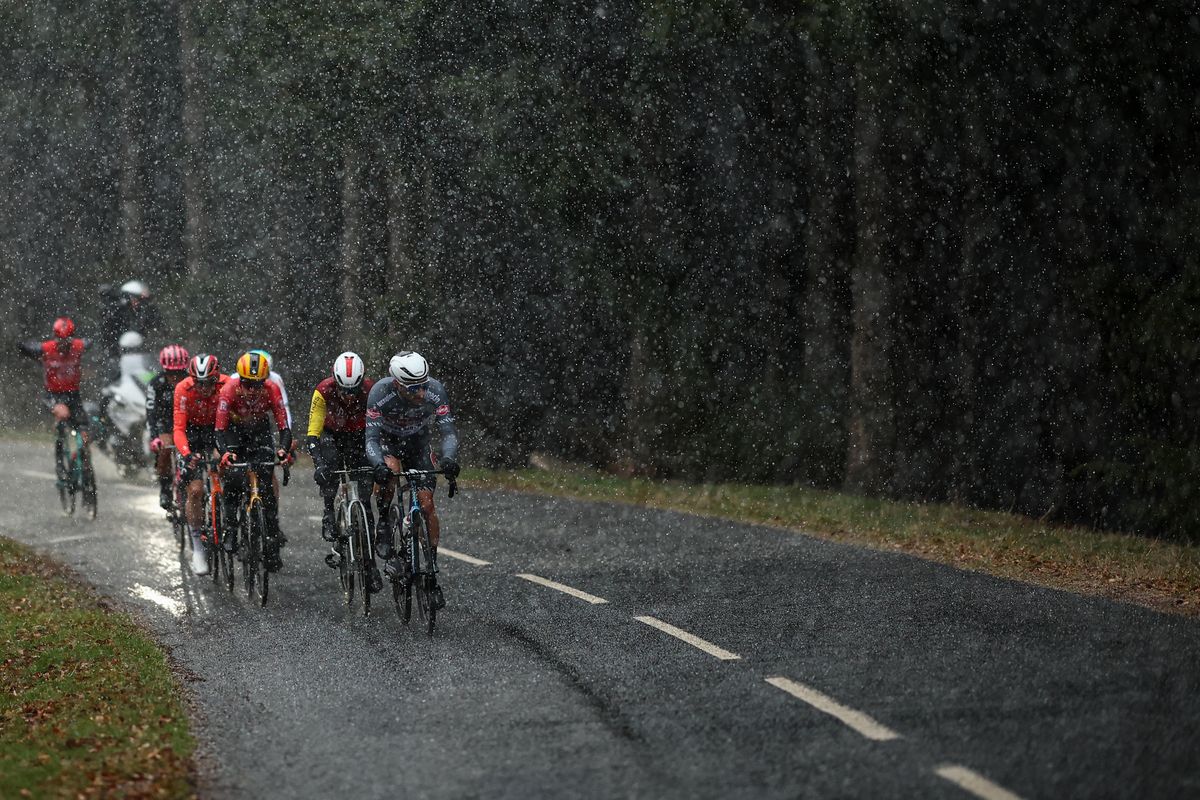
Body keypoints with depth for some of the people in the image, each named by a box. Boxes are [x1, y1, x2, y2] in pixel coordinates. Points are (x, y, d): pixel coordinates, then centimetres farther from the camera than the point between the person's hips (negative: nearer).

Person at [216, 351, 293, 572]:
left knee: (266, 484, -12)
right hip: (234, 432, 0)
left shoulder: (271, 390, -29)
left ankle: (273, 537, -5)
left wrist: (284, 450, -48)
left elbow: (283, 426, -28)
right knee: (233, 478, -22)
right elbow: (220, 429, -32)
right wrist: (225, 453, -51)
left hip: (260, 432, 0)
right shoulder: (229, 390, -31)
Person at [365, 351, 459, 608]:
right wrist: (378, 463, -53)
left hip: (419, 443, 2)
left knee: (426, 503, -10)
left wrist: (449, 457, -50)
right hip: (388, 441, -2)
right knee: (389, 470, -36)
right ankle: (383, 529, -16)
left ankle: (433, 567, -1)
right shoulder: (380, 392, -33)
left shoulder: (434, 390, -29)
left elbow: (448, 431, -29)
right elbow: (371, 437, -33)